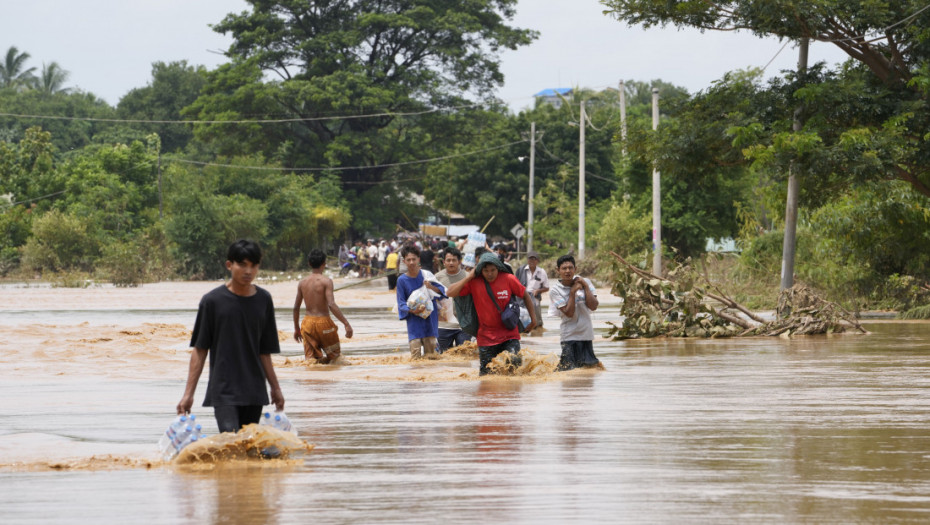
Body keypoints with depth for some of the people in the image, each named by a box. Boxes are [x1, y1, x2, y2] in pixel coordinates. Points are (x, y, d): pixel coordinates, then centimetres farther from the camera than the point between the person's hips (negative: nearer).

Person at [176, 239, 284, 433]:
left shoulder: (263, 300, 7)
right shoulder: (213, 300, -4)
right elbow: (200, 350, -1)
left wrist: (275, 388, 16)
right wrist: (188, 393, -5)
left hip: (254, 391, 4)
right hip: (223, 391, -4)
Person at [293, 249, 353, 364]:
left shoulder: (302, 283, 6)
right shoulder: (326, 281, -9)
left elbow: (296, 308, 11)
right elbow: (331, 305, -20)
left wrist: (296, 328, 23)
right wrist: (346, 324, -20)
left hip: (308, 323, 4)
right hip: (323, 321, -4)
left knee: (311, 360, 7)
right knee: (335, 354, 13)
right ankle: (323, 361, -14)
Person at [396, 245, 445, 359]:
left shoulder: (426, 275, 0)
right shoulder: (402, 280, -3)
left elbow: (442, 291, 2)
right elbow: (401, 303, -2)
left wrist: (432, 287, -18)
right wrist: (413, 311, -19)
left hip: (430, 318, 1)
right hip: (413, 319, -1)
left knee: (430, 354, 0)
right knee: (416, 355, -7)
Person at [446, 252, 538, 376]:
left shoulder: (508, 279, -6)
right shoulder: (474, 282, -6)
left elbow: (525, 295, 8)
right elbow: (450, 293, -11)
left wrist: (533, 318, 10)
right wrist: (468, 277, -13)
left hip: (509, 334, 0)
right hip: (486, 337, 0)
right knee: (486, 374, 1)